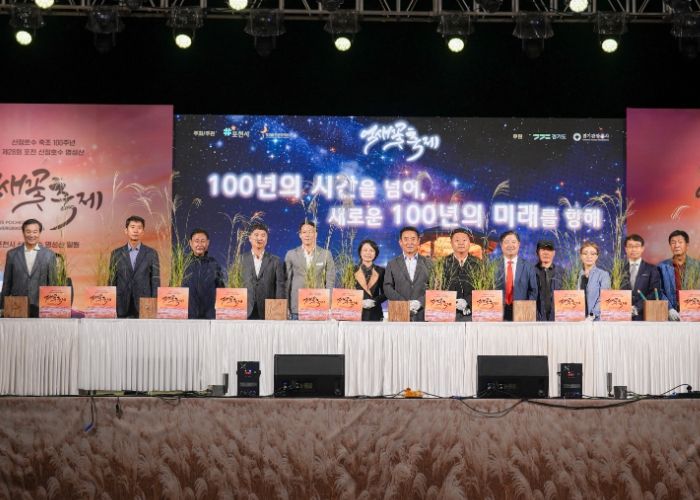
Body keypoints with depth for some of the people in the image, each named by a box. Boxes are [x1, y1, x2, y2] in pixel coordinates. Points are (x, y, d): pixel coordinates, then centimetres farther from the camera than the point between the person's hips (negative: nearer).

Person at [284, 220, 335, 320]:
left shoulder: (326, 254, 6)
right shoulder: (291, 254, 7)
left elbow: (330, 280, 7)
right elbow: (286, 281, 8)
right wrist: (286, 307, 4)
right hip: (297, 307, 0)